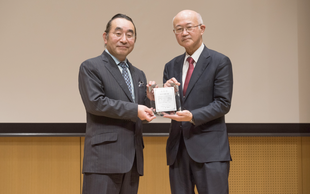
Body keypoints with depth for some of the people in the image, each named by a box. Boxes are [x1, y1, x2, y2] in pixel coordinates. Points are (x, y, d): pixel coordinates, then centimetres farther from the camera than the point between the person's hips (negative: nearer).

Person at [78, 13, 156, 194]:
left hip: (133, 159, 7)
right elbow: (95, 103, -13)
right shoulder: (91, 67, 0)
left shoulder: (138, 75, 21)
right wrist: (134, 110, -14)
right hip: (104, 157, -6)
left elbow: (143, 113, 19)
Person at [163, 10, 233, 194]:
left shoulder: (220, 62, 0)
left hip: (210, 148, -5)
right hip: (178, 148, 5)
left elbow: (223, 104, -7)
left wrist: (193, 116, -20)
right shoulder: (171, 66, 15)